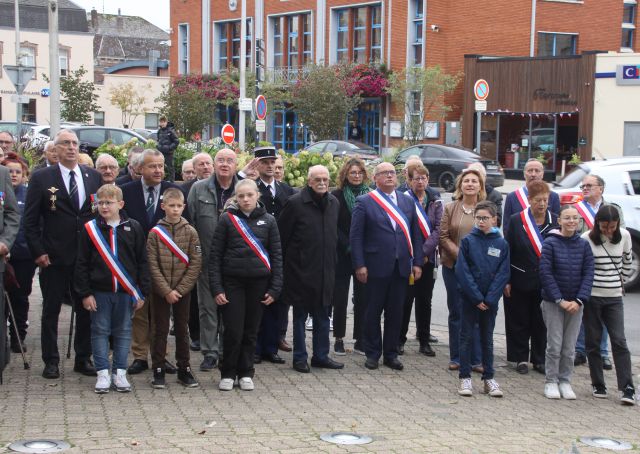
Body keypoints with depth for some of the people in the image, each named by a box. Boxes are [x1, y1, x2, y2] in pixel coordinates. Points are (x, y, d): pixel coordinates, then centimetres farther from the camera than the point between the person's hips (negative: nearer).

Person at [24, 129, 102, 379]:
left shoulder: (94, 177, 6)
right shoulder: (41, 178, -2)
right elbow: (30, 219, -3)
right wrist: (37, 252, -9)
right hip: (54, 257, -3)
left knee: (86, 309, 9)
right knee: (51, 310, 6)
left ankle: (83, 358, 20)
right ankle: (51, 361, 15)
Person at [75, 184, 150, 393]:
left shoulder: (133, 228, 1)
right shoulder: (90, 229, -1)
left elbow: (142, 261, 4)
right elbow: (82, 264, 0)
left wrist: (142, 292, 0)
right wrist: (85, 293, -5)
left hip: (126, 291, 1)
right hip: (99, 290, -1)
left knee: (123, 331, 7)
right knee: (100, 331, 4)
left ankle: (119, 372, 15)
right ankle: (103, 373, 11)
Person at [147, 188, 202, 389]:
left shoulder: (190, 232, -1)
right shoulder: (155, 233, -4)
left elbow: (195, 264, -4)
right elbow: (152, 265, -7)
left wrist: (180, 289, -11)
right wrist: (166, 291, -13)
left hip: (183, 291, 1)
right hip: (159, 290, -1)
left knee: (182, 329, 9)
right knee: (160, 330, 5)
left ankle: (184, 369, 17)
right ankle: (158, 370, 11)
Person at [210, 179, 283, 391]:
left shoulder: (268, 221, 5)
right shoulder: (227, 219, 0)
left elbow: (276, 255, 8)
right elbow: (215, 255, 0)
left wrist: (275, 288, 1)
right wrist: (217, 288, -6)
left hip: (258, 283, 2)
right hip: (232, 282, -2)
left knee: (251, 331, 7)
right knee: (233, 331, -4)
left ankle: (245, 373, 21)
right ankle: (228, 374, 13)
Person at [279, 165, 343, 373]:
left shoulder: (334, 203, 7)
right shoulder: (295, 203, -11)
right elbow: (281, 235, -7)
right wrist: (285, 261, -3)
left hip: (325, 269, 5)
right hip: (301, 269, -5)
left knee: (322, 315, 11)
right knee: (300, 315, 5)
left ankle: (321, 355, 21)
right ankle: (300, 358, 13)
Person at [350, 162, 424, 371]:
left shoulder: (407, 202, 12)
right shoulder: (364, 202, -1)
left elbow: (415, 235, 12)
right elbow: (356, 236, -5)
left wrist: (417, 262, 4)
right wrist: (359, 265, -11)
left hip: (401, 266, 4)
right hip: (376, 266, -4)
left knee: (396, 312, 8)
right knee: (373, 311, 5)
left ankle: (391, 354, 18)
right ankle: (372, 354, 16)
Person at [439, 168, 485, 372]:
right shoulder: (450, 208, 4)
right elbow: (443, 236, 0)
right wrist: (460, 255, -12)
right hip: (453, 266, 1)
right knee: (456, 313, 7)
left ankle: (476, 359, 5)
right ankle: (456, 357, 16)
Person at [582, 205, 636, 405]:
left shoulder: (624, 236, -1)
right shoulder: (586, 239, -9)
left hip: (614, 298, 1)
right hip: (591, 297, -1)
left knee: (619, 341, -4)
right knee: (593, 342, 5)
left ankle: (627, 388, -5)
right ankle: (598, 385, 15)